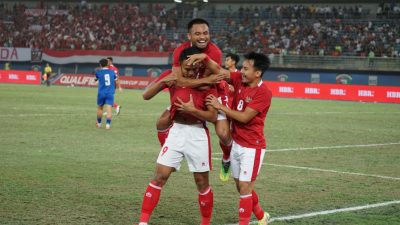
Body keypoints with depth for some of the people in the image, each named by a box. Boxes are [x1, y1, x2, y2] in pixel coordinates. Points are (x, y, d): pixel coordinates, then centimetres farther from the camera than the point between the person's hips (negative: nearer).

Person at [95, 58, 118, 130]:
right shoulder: (112, 72, 5)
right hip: (110, 93, 0)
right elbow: (116, 81, 12)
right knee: (109, 109, -7)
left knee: (100, 108, 17)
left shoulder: (98, 72, 0)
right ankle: (108, 124, -20)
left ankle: (99, 123, 28)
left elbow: (96, 79, 21)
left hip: (101, 93, 0)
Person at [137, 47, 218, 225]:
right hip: (176, 131, 2)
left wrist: (192, 110, -23)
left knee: (202, 182, 7)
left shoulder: (206, 84, -8)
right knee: (159, 176, -6)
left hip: (198, 135, -2)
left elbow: (213, 116, -11)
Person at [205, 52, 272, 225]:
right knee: (241, 187, 17)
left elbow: (244, 117, -22)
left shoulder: (263, 93, -20)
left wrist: (220, 106, -18)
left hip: (252, 147, -7)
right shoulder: (239, 79, 0)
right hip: (236, 143, 7)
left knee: (244, 188, -4)